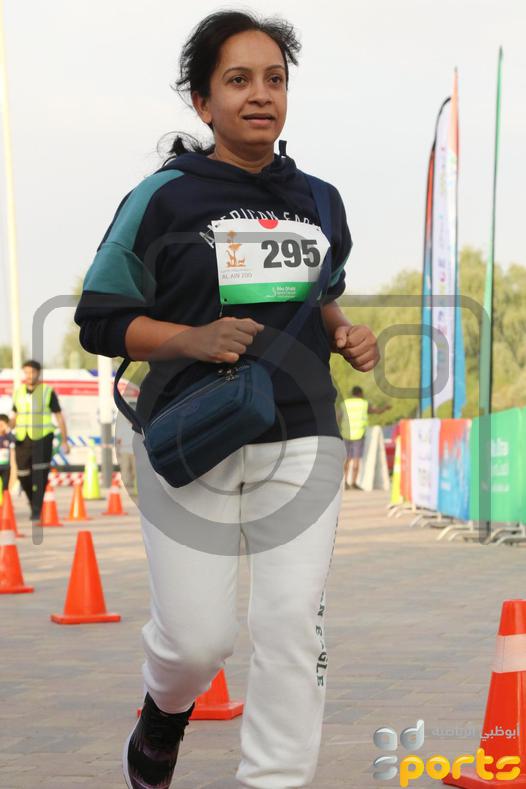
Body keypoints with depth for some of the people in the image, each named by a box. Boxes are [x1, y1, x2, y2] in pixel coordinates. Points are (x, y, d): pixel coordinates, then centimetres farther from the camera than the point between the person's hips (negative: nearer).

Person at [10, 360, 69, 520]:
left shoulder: (48, 392, -5)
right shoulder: (18, 392, 7)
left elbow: (59, 417, 0)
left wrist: (65, 441, -1)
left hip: (42, 439, -4)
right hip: (22, 440, 4)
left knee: (39, 476, -15)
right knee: (23, 475, 5)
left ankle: (36, 511, -13)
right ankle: (34, 502, 32)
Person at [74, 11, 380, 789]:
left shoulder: (319, 201, 10)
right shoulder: (163, 197, -4)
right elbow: (101, 321, -1)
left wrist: (344, 335, 3)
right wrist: (192, 339, -16)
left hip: (301, 442, 3)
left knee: (294, 631, -6)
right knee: (196, 638, 0)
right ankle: (165, 712, 35)